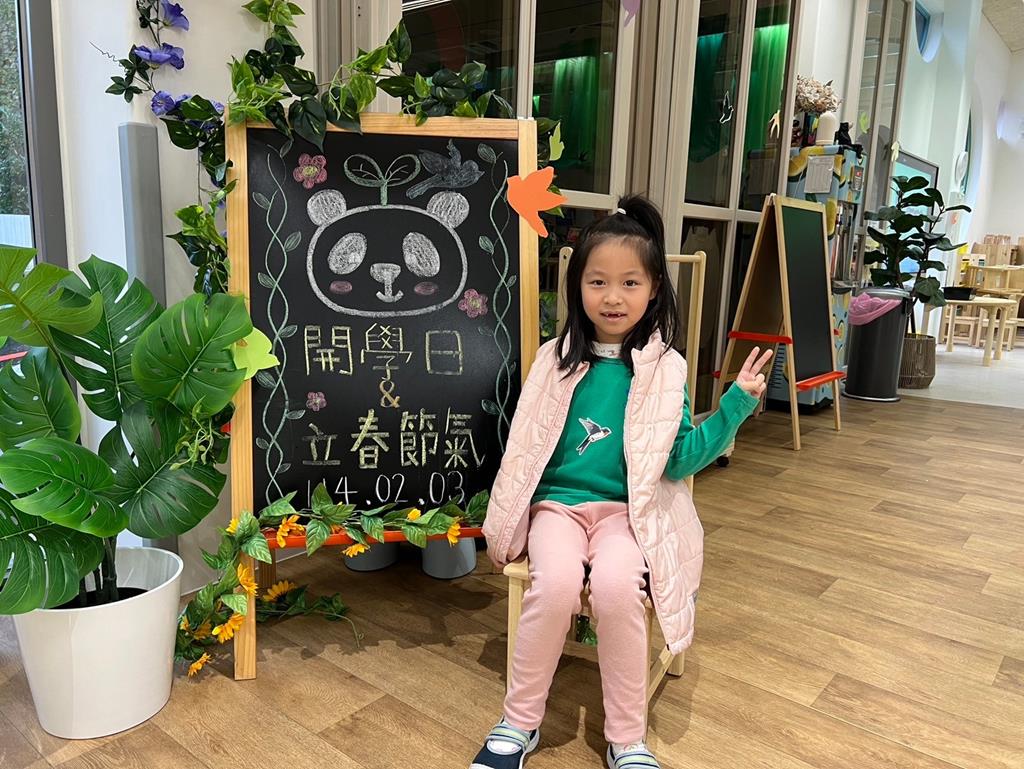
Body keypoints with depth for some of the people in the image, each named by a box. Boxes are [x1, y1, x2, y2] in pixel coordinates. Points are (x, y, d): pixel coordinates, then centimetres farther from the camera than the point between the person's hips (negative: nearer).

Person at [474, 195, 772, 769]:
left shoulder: (664, 367, -1)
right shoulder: (558, 359, 2)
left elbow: (678, 460, -2)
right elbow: (528, 445, 10)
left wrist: (736, 406, -10)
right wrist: (512, 516, 2)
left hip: (630, 508, -1)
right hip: (559, 500, 1)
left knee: (617, 586, -30)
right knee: (556, 583, -28)